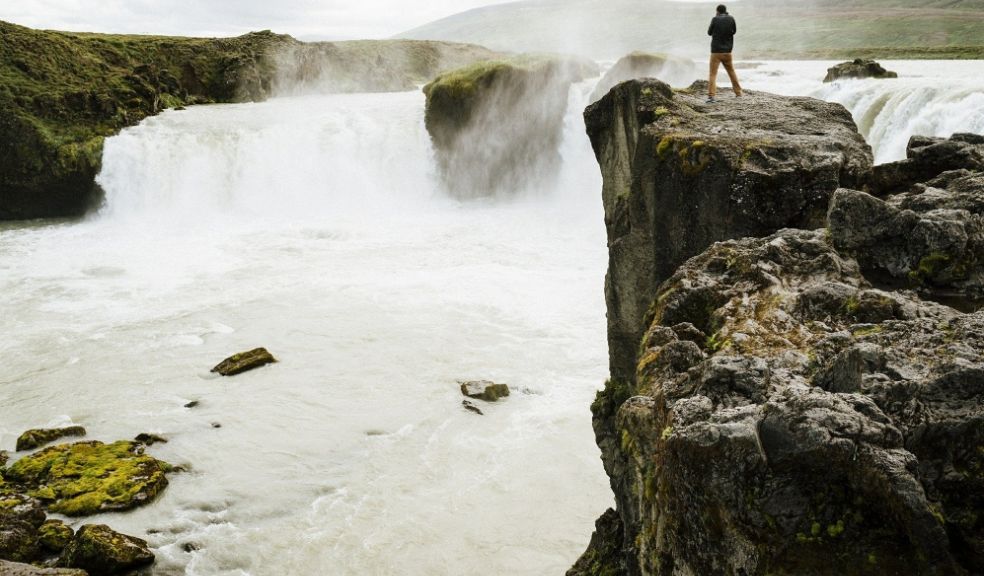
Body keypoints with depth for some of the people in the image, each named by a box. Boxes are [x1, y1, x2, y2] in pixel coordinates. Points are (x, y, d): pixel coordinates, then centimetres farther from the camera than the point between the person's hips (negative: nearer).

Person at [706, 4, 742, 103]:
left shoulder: (715, 19, -6)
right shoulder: (731, 19, 0)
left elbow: (709, 32, 6)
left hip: (715, 52, -3)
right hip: (727, 52, 3)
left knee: (713, 74, -4)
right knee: (731, 72, 20)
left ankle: (711, 96, -20)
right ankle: (738, 93, 27)